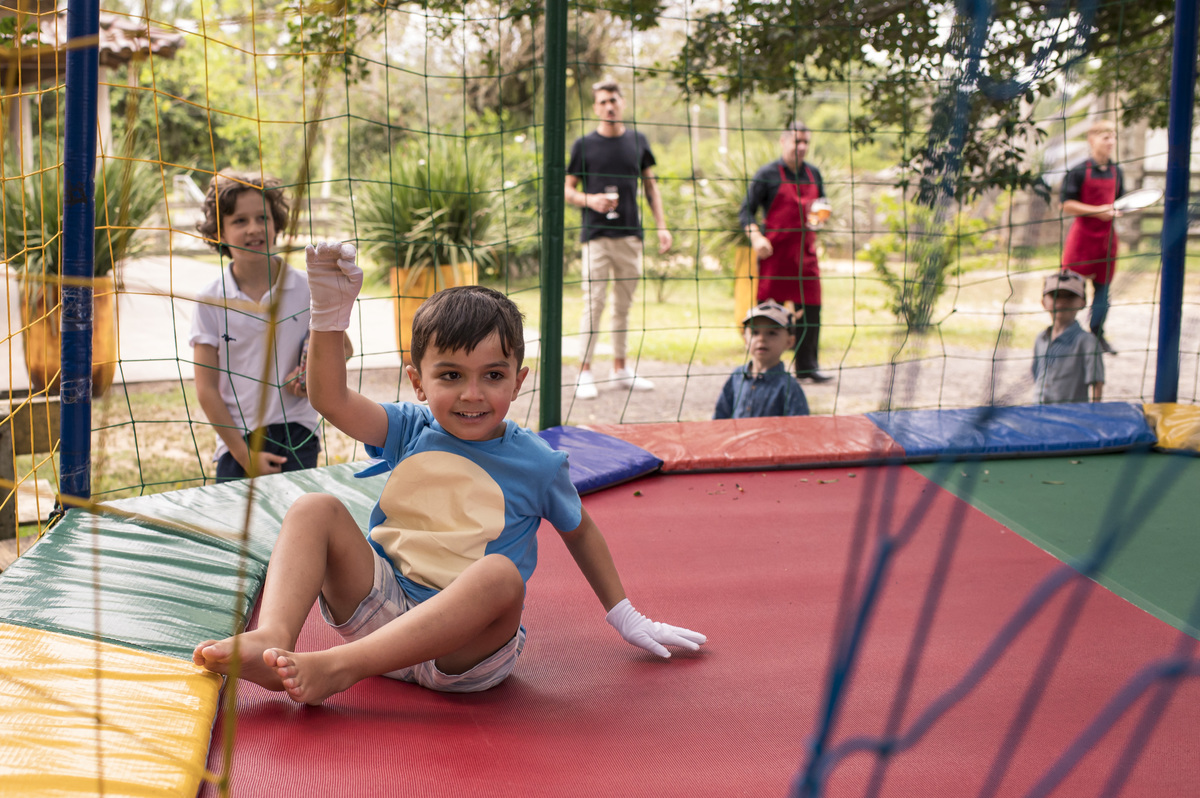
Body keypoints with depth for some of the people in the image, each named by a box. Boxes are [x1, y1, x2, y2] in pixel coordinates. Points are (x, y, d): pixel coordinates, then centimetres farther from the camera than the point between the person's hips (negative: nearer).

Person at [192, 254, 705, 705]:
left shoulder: (537, 463, 0)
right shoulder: (410, 430, 4)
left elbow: (579, 530, 16)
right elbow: (330, 399, -9)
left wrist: (624, 618, 20)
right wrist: (331, 311, -21)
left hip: (465, 650, -3)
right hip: (381, 607, 3)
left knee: (502, 574, -36)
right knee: (315, 510, -14)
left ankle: (340, 665, -42)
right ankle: (274, 639, -38)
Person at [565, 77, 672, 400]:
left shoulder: (638, 141, 10)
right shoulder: (584, 145, 1)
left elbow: (651, 185, 15)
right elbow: (568, 190, 5)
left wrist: (662, 225, 7)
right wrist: (590, 200, -15)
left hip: (631, 234, 3)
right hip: (596, 235, -3)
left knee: (624, 304, 9)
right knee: (594, 302, -7)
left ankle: (621, 367, 19)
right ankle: (584, 372, -2)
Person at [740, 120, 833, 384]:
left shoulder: (813, 174, 13)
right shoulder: (768, 174, -4)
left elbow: (823, 202, 25)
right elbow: (747, 210, -5)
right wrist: (756, 237, -20)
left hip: (805, 250, 5)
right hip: (775, 251, -5)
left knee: (810, 307, 2)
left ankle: (807, 365, 11)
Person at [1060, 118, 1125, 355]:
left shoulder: (1116, 172, 9)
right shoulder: (1079, 172, -10)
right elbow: (1067, 205, -15)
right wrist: (1097, 211, -21)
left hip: (1107, 236, 6)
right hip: (1083, 235, -6)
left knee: (1103, 287, 10)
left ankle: (1097, 334, 19)